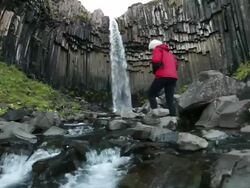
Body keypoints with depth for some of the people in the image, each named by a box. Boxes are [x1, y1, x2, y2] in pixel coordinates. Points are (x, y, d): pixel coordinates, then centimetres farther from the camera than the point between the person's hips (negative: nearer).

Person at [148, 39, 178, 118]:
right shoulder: (169, 53, 31)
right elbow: (176, 65, 20)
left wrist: (155, 71, 5)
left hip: (162, 76, -7)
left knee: (151, 94, 4)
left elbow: (155, 61, -10)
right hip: (173, 77, 7)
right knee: (170, 99, 7)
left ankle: (155, 113, -10)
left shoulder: (157, 50, 9)